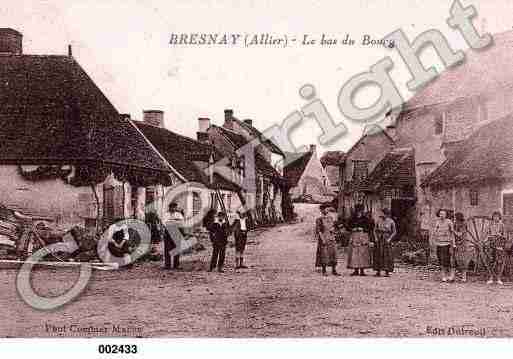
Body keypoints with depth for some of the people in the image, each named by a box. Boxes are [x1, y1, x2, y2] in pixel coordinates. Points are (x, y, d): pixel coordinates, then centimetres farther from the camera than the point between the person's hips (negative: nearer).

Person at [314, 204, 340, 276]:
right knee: (324, 254, -2)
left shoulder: (331, 218, 12)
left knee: (333, 253, 3)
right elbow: (318, 230, -9)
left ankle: (334, 270, 9)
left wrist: (332, 229, 2)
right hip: (323, 238, -6)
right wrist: (322, 239, -15)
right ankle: (324, 271, 6)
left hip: (332, 238, 6)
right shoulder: (319, 219, -5)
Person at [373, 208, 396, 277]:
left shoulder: (391, 221, -3)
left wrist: (389, 239, -12)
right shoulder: (379, 220, 5)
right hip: (378, 239, 3)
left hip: (386, 239, -3)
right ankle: (378, 271, 8)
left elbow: (394, 232, -1)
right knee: (378, 255, 3)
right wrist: (375, 237, -4)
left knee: (387, 255, -4)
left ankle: (387, 272, 0)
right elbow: (375, 230, 9)